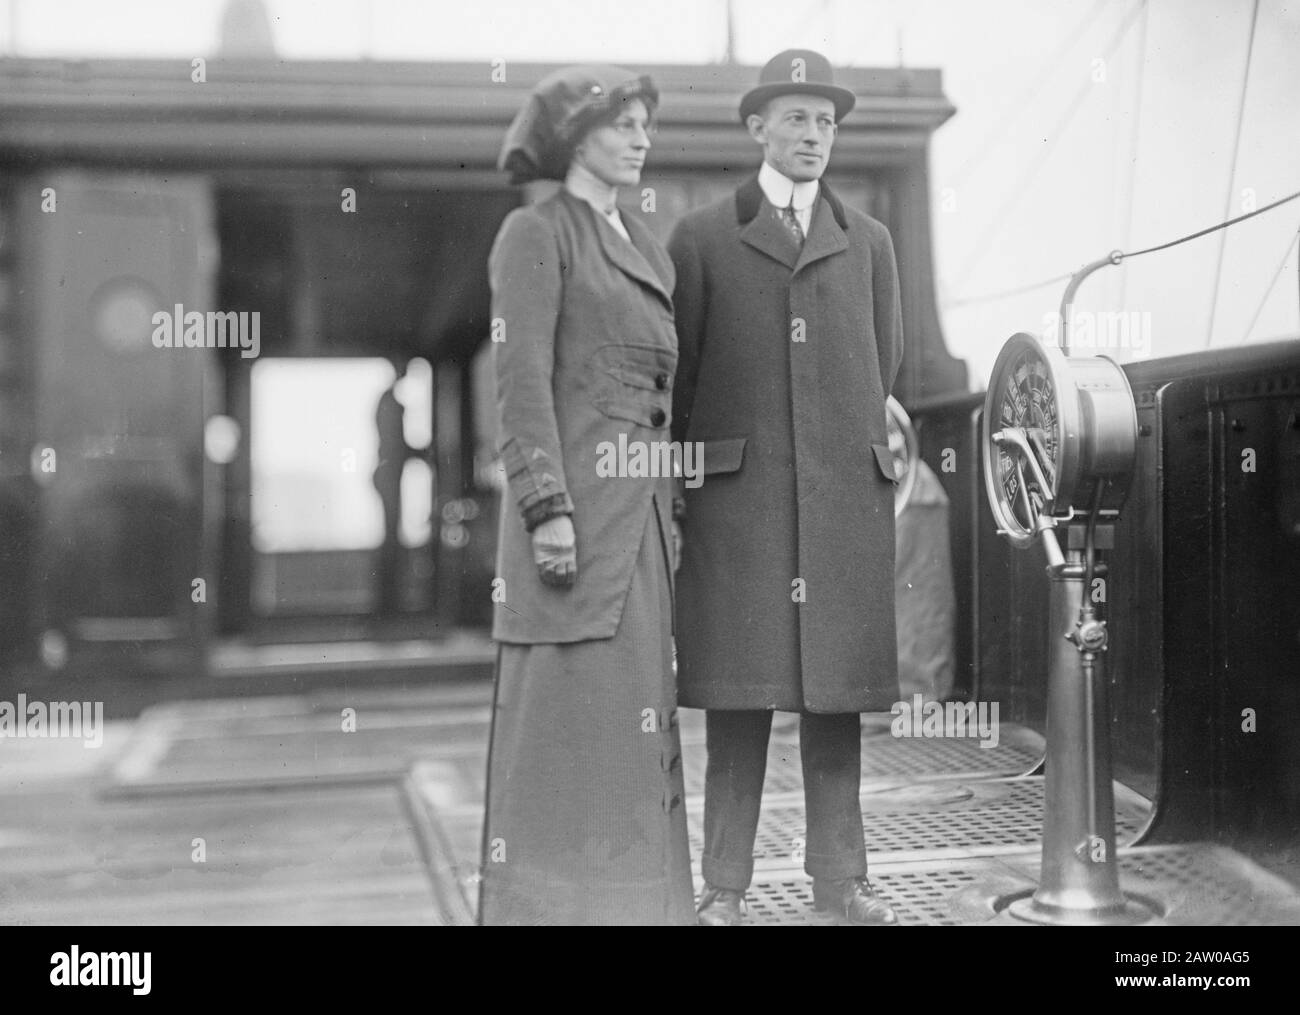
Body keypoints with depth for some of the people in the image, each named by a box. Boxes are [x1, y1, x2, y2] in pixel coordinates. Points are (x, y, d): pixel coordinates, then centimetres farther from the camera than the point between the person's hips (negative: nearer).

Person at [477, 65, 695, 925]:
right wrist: (548, 509, -19)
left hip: (644, 505, 8)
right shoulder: (535, 233, -3)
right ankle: (551, 899, 4)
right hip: (575, 497, -8)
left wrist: (672, 515, 16)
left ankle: (635, 892, 17)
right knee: (566, 704, -5)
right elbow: (523, 382, -12)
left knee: (639, 709, 9)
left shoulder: (649, 250, 19)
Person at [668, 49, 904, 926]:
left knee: (837, 689, 4)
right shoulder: (701, 239, 6)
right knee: (739, 689, -2)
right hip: (738, 493, -2)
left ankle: (840, 875, 13)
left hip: (846, 491, 2)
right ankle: (726, 885, 5)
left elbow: (884, 366, 19)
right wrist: (690, 473, 8)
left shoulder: (869, 242, 14)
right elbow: (678, 372, 8)